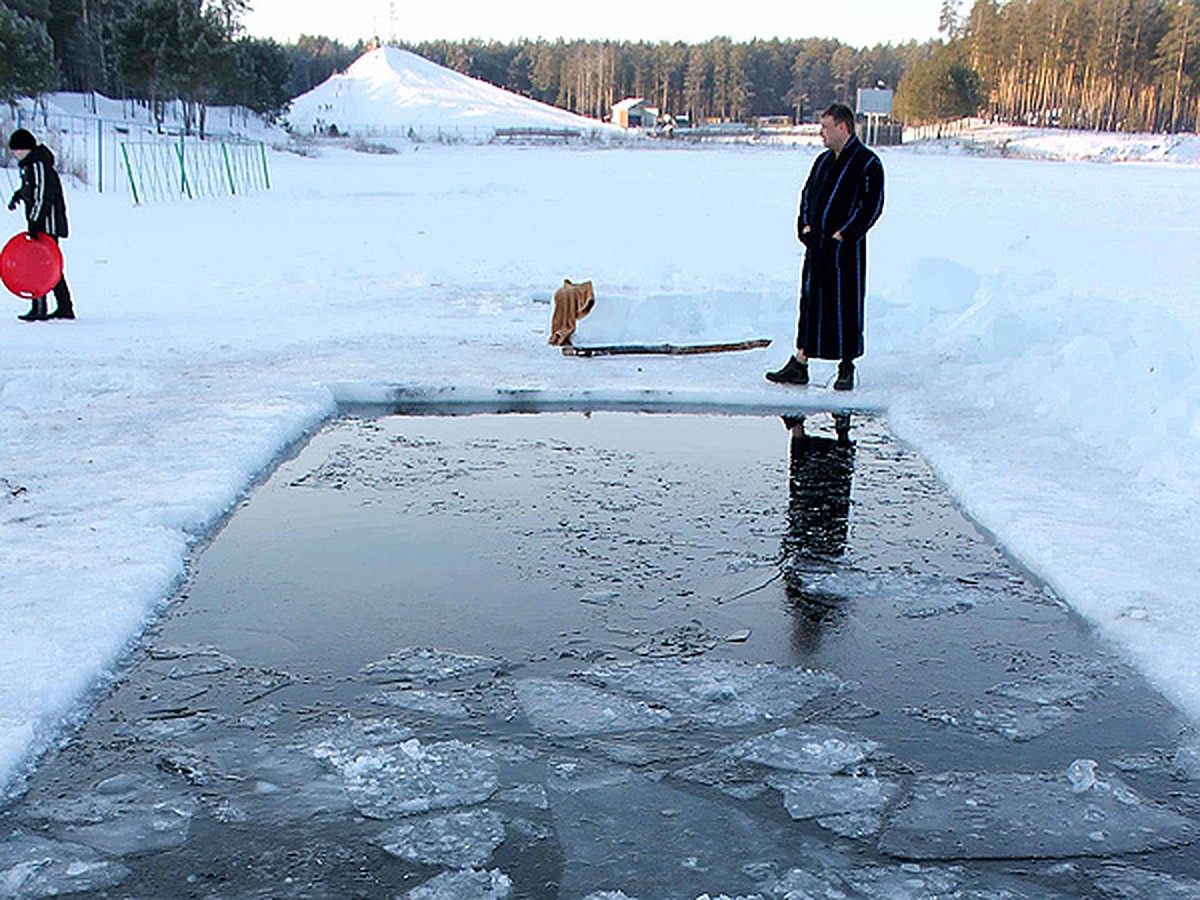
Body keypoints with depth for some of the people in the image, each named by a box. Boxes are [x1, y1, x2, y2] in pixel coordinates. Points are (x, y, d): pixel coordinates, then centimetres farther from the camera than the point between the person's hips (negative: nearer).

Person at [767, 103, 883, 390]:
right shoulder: (824, 161, 15)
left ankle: (847, 367, 11)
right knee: (810, 300, 8)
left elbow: (872, 205, -12)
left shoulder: (867, 163, -7)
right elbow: (808, 193, 22)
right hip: (816, 246, 7)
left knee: (845, 305, 0)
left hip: (845, 249, -7)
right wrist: (805, 226, 5)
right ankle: (799, 364, 13)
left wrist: (842, 235, -17)